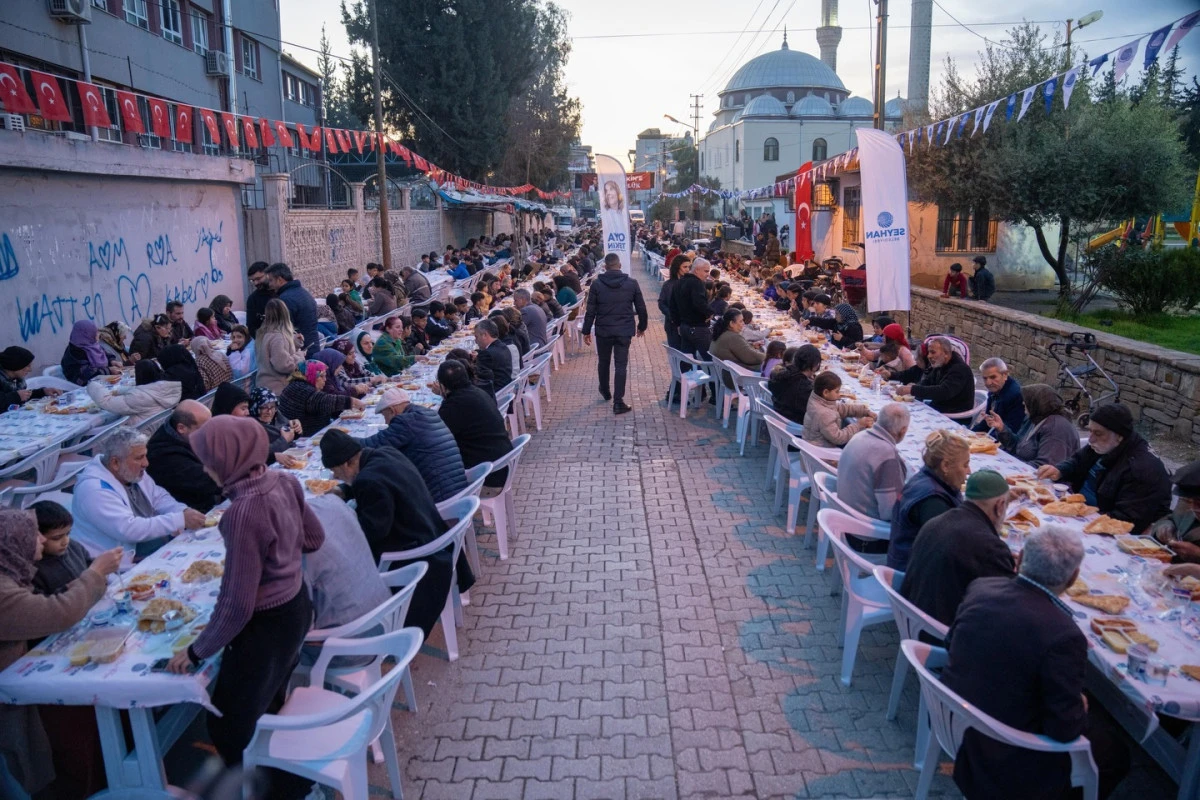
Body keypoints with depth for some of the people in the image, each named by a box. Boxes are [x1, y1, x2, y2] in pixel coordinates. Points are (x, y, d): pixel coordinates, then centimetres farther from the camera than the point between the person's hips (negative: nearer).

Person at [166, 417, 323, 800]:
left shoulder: (244, 511, -30)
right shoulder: (283, 480, -7)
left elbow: (237, 604, -25)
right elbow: (314, 537, 9)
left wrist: (196, 651, -12)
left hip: (267, 625, -8)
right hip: (296, 607, 8)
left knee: (229, 726, 12)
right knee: (269, 707, 28)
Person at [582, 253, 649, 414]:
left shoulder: (597, 284, -6)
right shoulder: (632, 283, -3)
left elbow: (590, 310, -4)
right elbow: (641, 308, 2)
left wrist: (586, 331, 5)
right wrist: (642, 326, 17)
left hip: (603, 330, 0)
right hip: (624, 331, 0)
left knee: (603, 361, 21)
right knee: (620, 365, 1)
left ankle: (605, 392, 40)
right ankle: (618, 402, -4)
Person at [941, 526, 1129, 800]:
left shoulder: (981, 588, -11)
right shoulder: (1064, 635, -29)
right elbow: (1065, 729, -23)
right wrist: (1081, 707, 0)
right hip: (1009, 762, -6)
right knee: (1115, 754, 19)